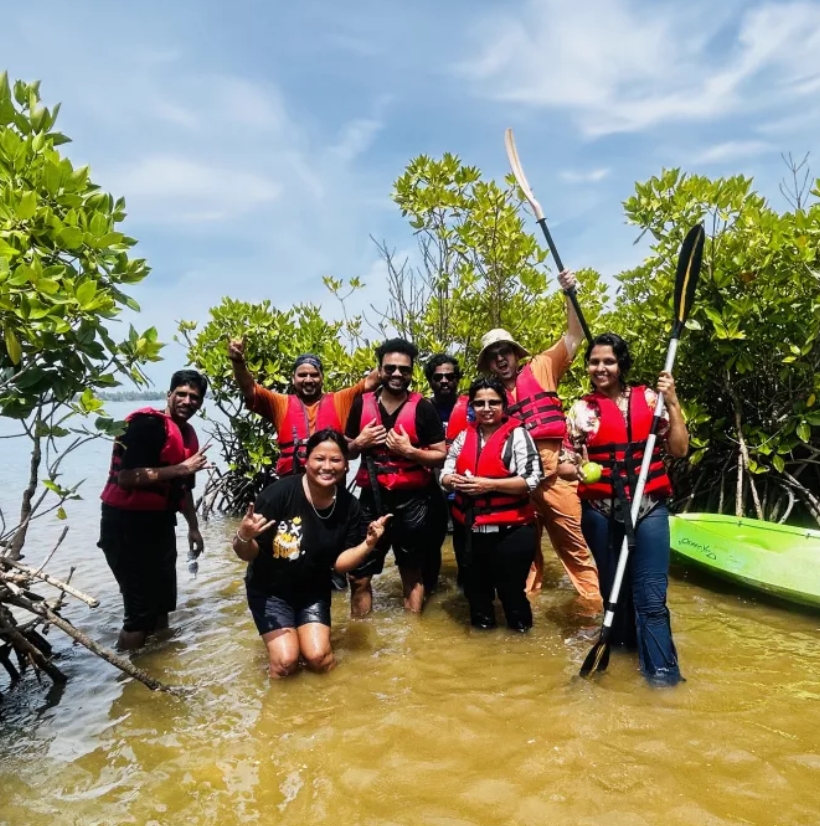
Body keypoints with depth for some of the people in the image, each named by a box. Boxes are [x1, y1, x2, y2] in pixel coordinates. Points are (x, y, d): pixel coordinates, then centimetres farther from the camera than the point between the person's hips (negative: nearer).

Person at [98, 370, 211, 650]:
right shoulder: (147, 424, -17)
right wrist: (179, 469, -27)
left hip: (160, 523, 9)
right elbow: (126, 478, -28)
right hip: (126, 524, -9)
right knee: (141, 610, -5)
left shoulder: (188, 434, 10)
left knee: (162, 604, 19)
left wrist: (193, 527, 21)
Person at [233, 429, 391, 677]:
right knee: (286, 663, -13)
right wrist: (244, 536, -43)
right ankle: (279, 639, 20)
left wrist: (368, 544, -25)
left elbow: (339, 562, -9)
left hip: (314, 591, 3)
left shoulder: (349, 506, -13)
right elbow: (247, 554, -21)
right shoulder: (279, 493, -27)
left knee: (318, 659, -9)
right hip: (270, 590, -3)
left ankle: (304, 632, 23)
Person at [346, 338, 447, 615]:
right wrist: (360, 442, -8)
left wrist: (409, 451, -18)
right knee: (358, 575, 10)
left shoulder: (423, 408, -4)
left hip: (411, 502, -2)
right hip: (372, 499, 3)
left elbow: (441, 455, -5)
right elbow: (346, 451, 13)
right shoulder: (362, 404, 4)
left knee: (412, 573, 14)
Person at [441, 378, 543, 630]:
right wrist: (454, 481, -14)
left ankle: (520, 625, 34)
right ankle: (481, 621, 43)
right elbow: (445, 474, 10)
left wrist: (489, 484, -23)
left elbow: (532, 480, -15)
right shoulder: (464, 436, 8)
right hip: (470, 528, 5)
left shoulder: (518, 434, -8)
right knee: (475, 586, 20)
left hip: (510, 530, -5)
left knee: (511, 588, 9)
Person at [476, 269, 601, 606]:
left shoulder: (541, 369, 6)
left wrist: (570, 294, -11)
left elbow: (574, 335, 0)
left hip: (553, 468, -3)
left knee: (573, 542, 3)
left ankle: (599, 607, 12)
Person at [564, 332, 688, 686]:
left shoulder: (648, 398, 2)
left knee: (651, 598, -3)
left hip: (649, 509, -1)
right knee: (615, 591, 14)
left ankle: (663, 674, 5)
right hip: (601, 512, 1)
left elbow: (679, 450, -1)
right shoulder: (581, 410, 3)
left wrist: (672, 403, -9)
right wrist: (572, 469, -18)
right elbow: (569, 462, 5)